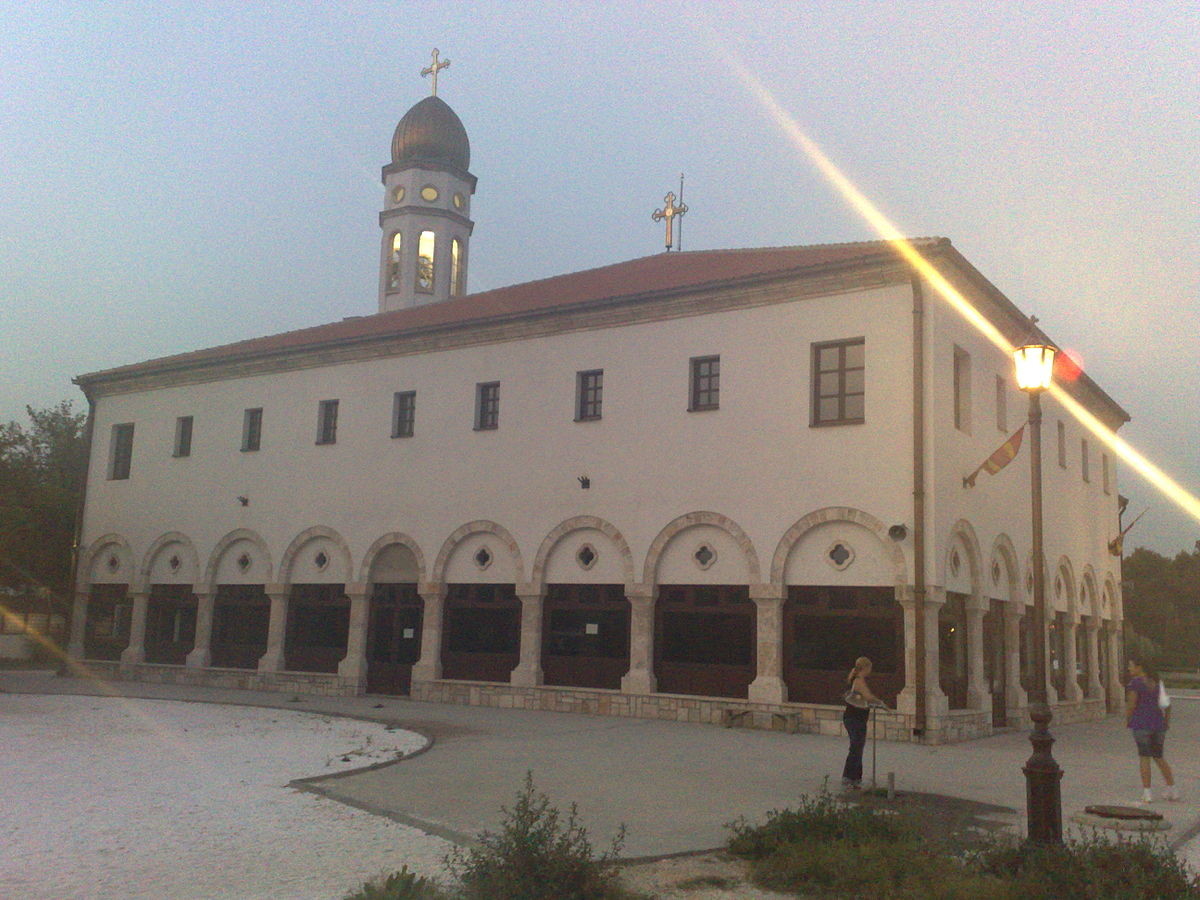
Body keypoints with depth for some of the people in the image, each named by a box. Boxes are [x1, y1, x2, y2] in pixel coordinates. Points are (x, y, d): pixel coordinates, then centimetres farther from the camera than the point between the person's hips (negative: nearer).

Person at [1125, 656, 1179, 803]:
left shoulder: (1135, 682, -10)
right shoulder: (1156, 681, 12)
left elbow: (1131, 704, -14)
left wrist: (1127, 720, 1)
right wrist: (1167, 722, 21)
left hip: (1141, 722, -6)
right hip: (1158, 722, 6)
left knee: (1144, 757, 1)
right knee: (1158, 757, 18)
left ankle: (1147, 793, 0)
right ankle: (1172, 790, 18)